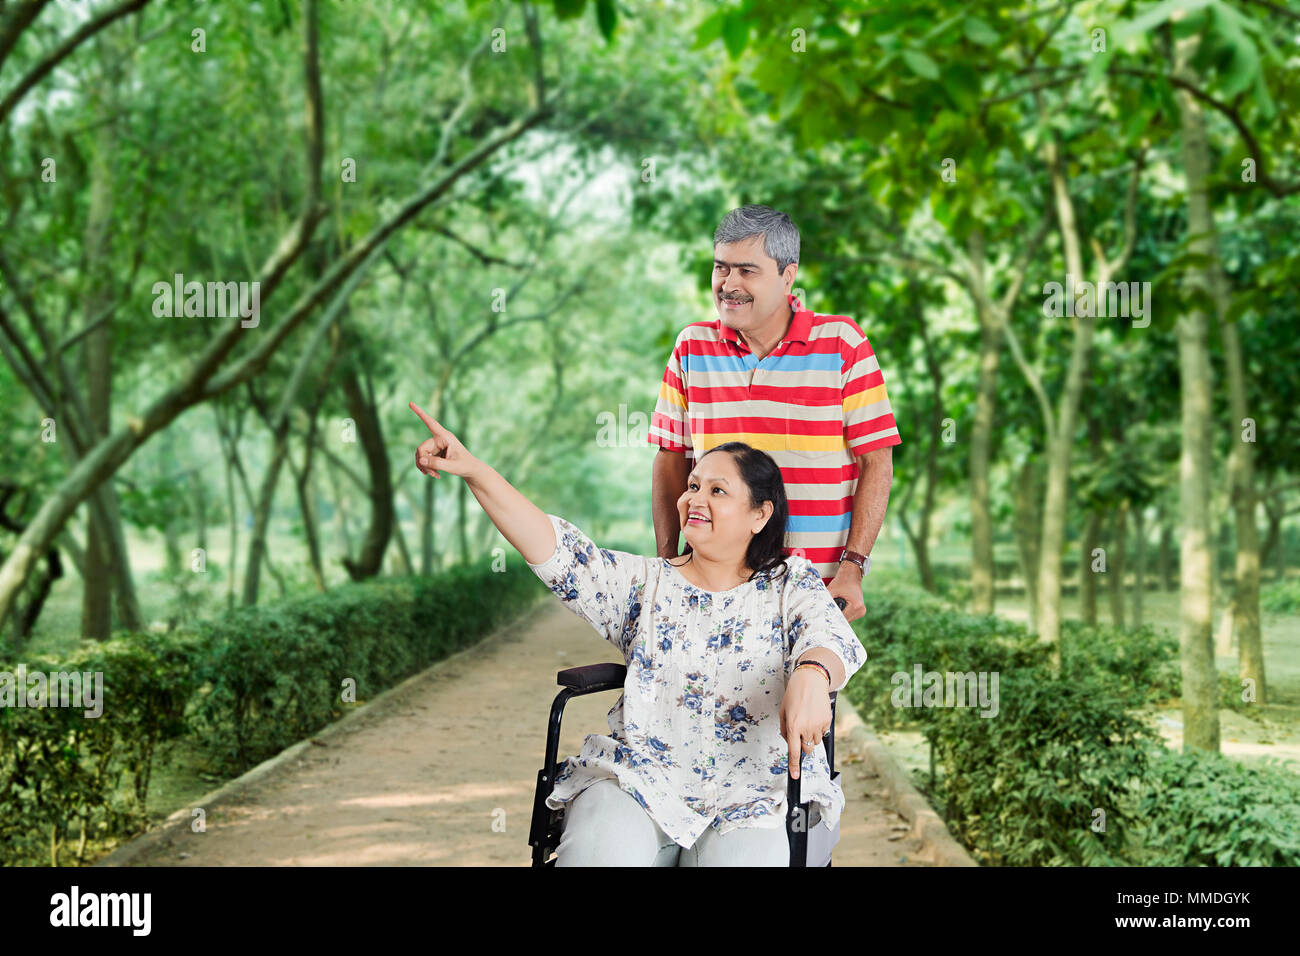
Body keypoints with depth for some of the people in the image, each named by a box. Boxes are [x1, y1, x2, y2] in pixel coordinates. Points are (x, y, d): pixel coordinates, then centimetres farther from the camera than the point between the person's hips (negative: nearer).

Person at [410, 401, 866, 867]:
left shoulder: (791, 585, 11)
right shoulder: (645, 583, 16)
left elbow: (832, 639, -9)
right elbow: (559, 553, 3)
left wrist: (811, 676, -37)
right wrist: (474, 470, -9)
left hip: (755, 792, -1)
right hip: (640, 775, 2)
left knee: (740, 856, -32)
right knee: (600, 850, -28)